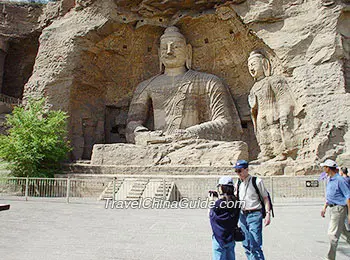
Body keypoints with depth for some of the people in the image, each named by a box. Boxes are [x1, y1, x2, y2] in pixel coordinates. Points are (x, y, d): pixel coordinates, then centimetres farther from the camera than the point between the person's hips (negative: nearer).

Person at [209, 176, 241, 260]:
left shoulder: (218, 203, -19)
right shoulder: (236, 203, -3)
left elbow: (211, 215, -2)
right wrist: (220, 197, 10)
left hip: (219, 238, -5)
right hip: (231, 238, 6)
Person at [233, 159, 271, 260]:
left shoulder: (257, 181, -7)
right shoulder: (238, 183, 10)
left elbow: (265, 198, -4)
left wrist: (267, 214, -10)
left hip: (254, 215, -6)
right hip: (242, 215, 6)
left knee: (255, 246, -7)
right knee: (246, 245, 13)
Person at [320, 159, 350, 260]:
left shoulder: (340, 180, -17)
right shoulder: (329, 180, 11)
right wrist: (324, 208, 19)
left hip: (339, 208, -9)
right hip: (332, 208, 9)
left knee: (333, 234, -6)